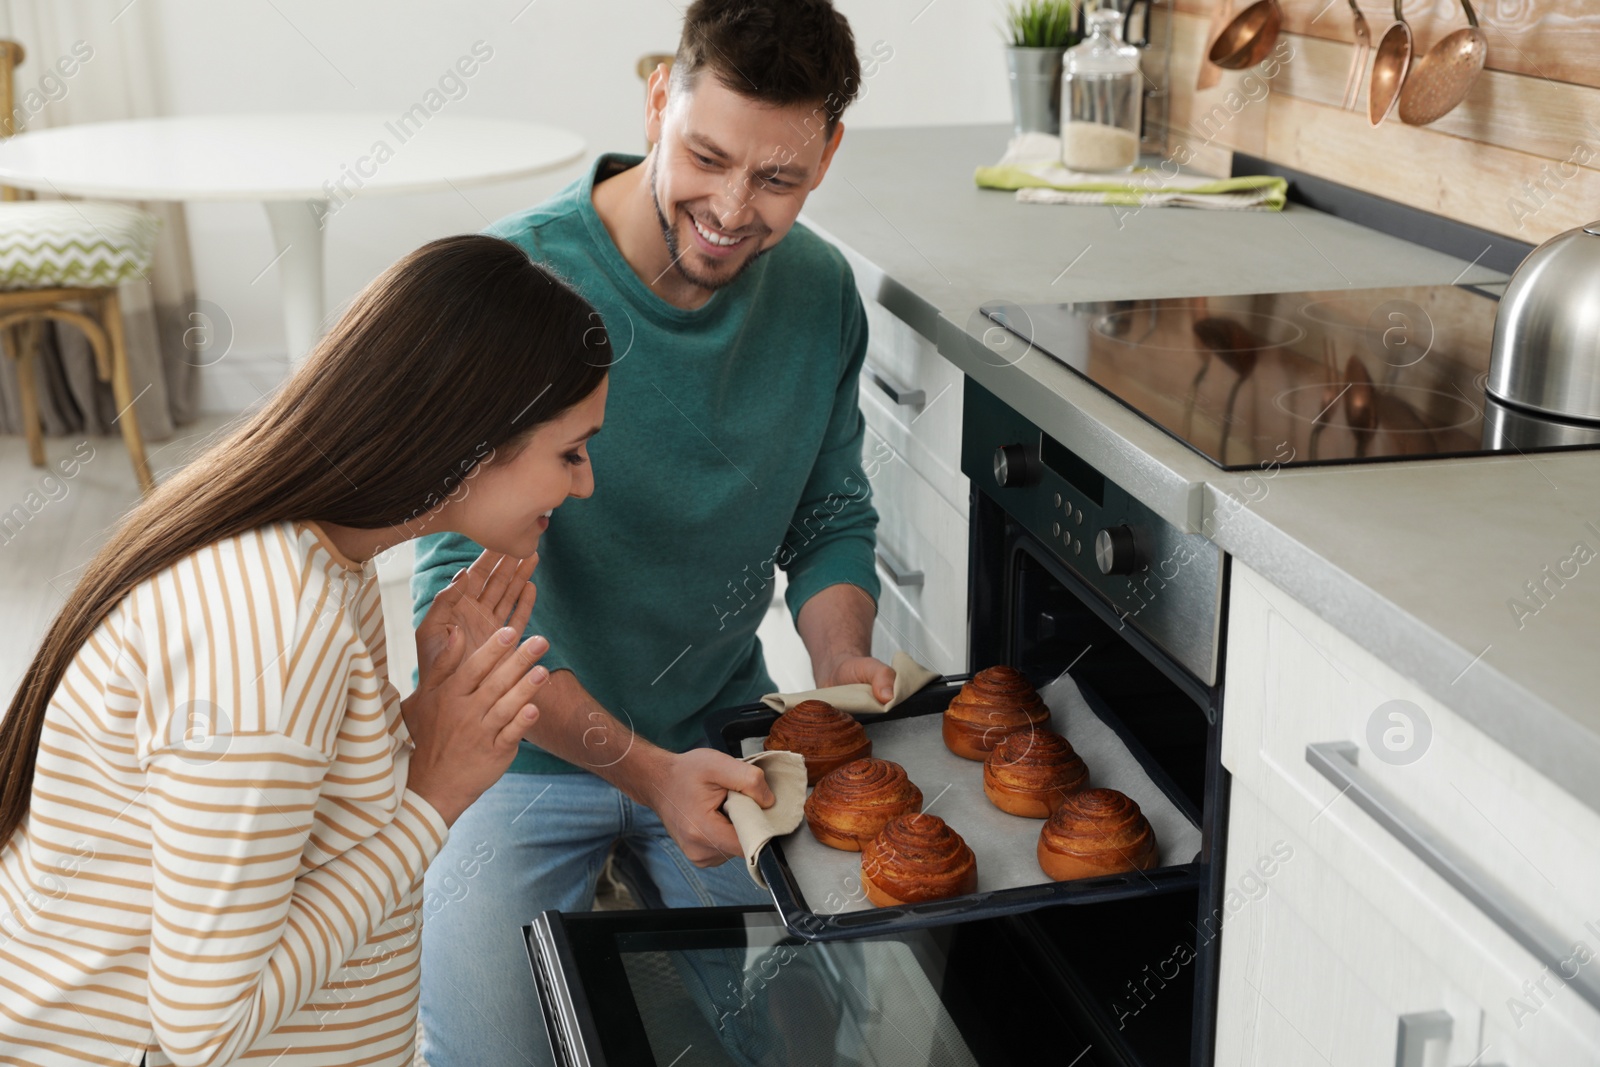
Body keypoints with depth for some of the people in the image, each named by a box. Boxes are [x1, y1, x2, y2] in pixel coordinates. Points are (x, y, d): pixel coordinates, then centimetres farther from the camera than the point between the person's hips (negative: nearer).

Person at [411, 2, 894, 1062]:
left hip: (721, 734, 4)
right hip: (523, 752, -4)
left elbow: (831, 525, 5)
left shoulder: (820, 291, -7)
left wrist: (842, 666, -16)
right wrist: (646, 771, -34)